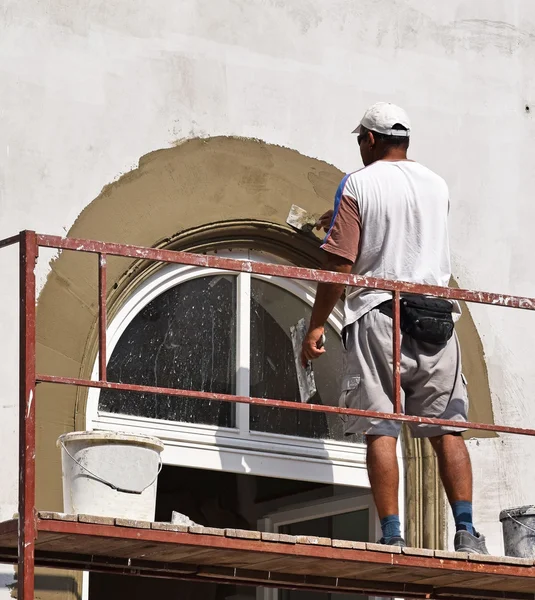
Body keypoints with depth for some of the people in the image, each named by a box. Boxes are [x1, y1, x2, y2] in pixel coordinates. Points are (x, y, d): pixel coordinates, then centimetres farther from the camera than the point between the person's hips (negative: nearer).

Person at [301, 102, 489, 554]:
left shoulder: (358, 186, -1)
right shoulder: (437, 186, 15)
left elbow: (341, 264, -8)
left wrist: (317, 326, -1)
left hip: (378, 315, -4)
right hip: (435, 320, 4)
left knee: (380, 430, -5)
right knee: (448, 430, 1)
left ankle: (392, 536, -12)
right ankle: (467, 532, -8)